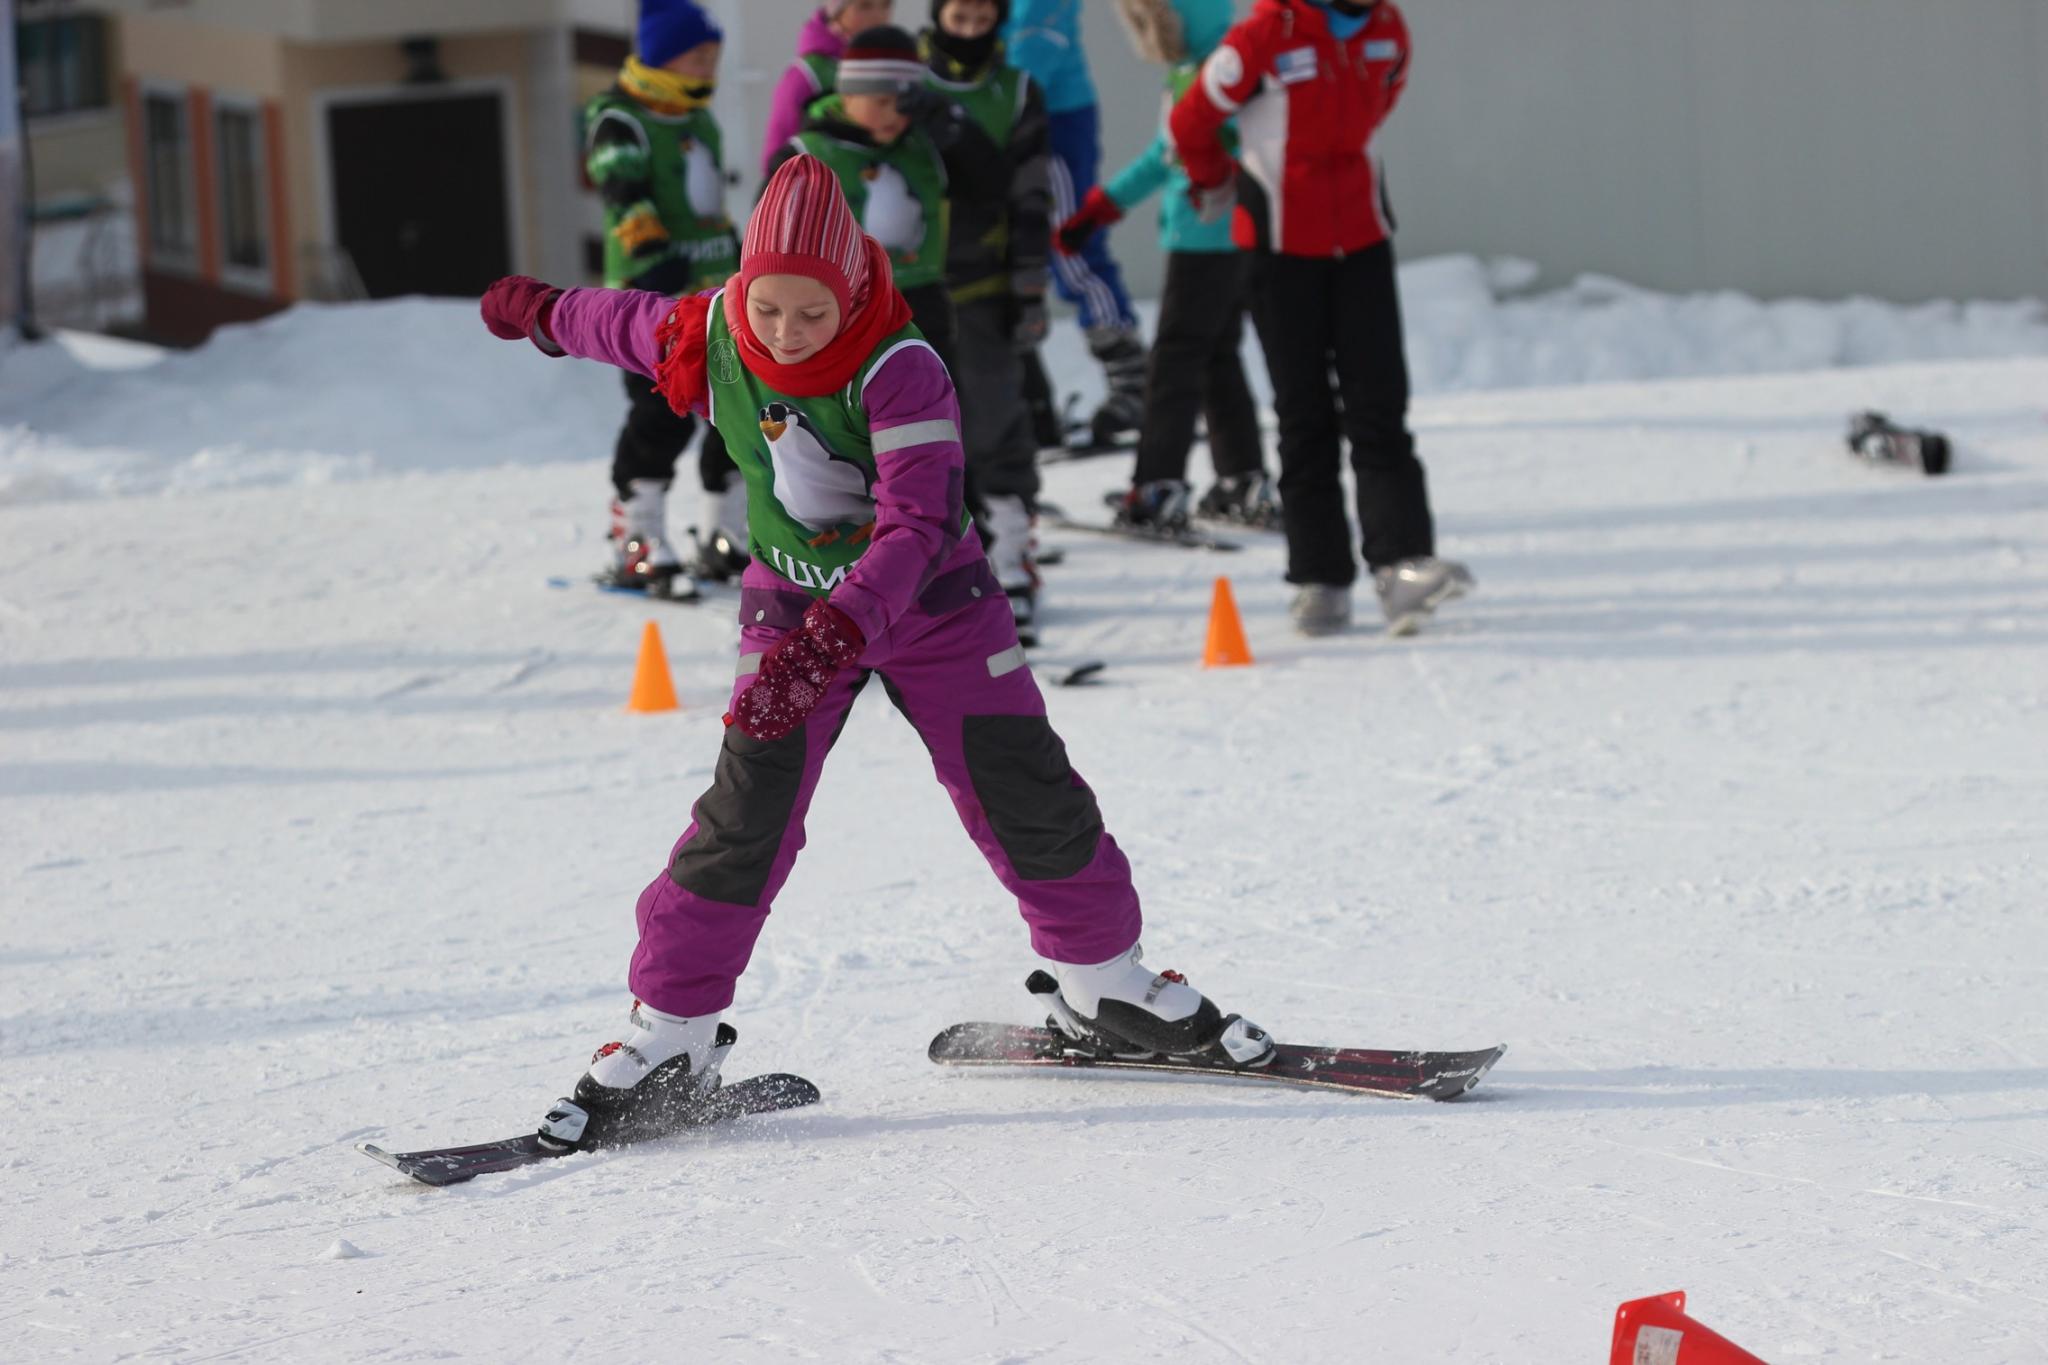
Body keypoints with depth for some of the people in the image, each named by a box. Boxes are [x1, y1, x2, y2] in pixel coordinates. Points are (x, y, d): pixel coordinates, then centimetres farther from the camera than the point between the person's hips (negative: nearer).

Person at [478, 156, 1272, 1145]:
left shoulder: (899, 371, -28)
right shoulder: (712, 342, -14)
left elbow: (919, 524, -35)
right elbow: (627, 324, 10)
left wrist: (832, 638, -47)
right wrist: (540, 313, 30)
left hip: (930, 600, -2)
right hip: (791, 605, 2)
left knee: (1021, 789, -2)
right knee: (748, 813, -11)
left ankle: (1102, 985, 20)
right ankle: (670, 1036, -5)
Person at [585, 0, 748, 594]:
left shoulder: (701, 123, 18)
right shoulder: (621, 123, -8)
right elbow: (625, 194, -23)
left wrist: (739, 267, 32)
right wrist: (651, 252, -38)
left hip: (714, 298, 8)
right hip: (651, 299, -8)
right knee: (661, 419, -13)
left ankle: (723, 539, 18)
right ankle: (637, 548, -7)